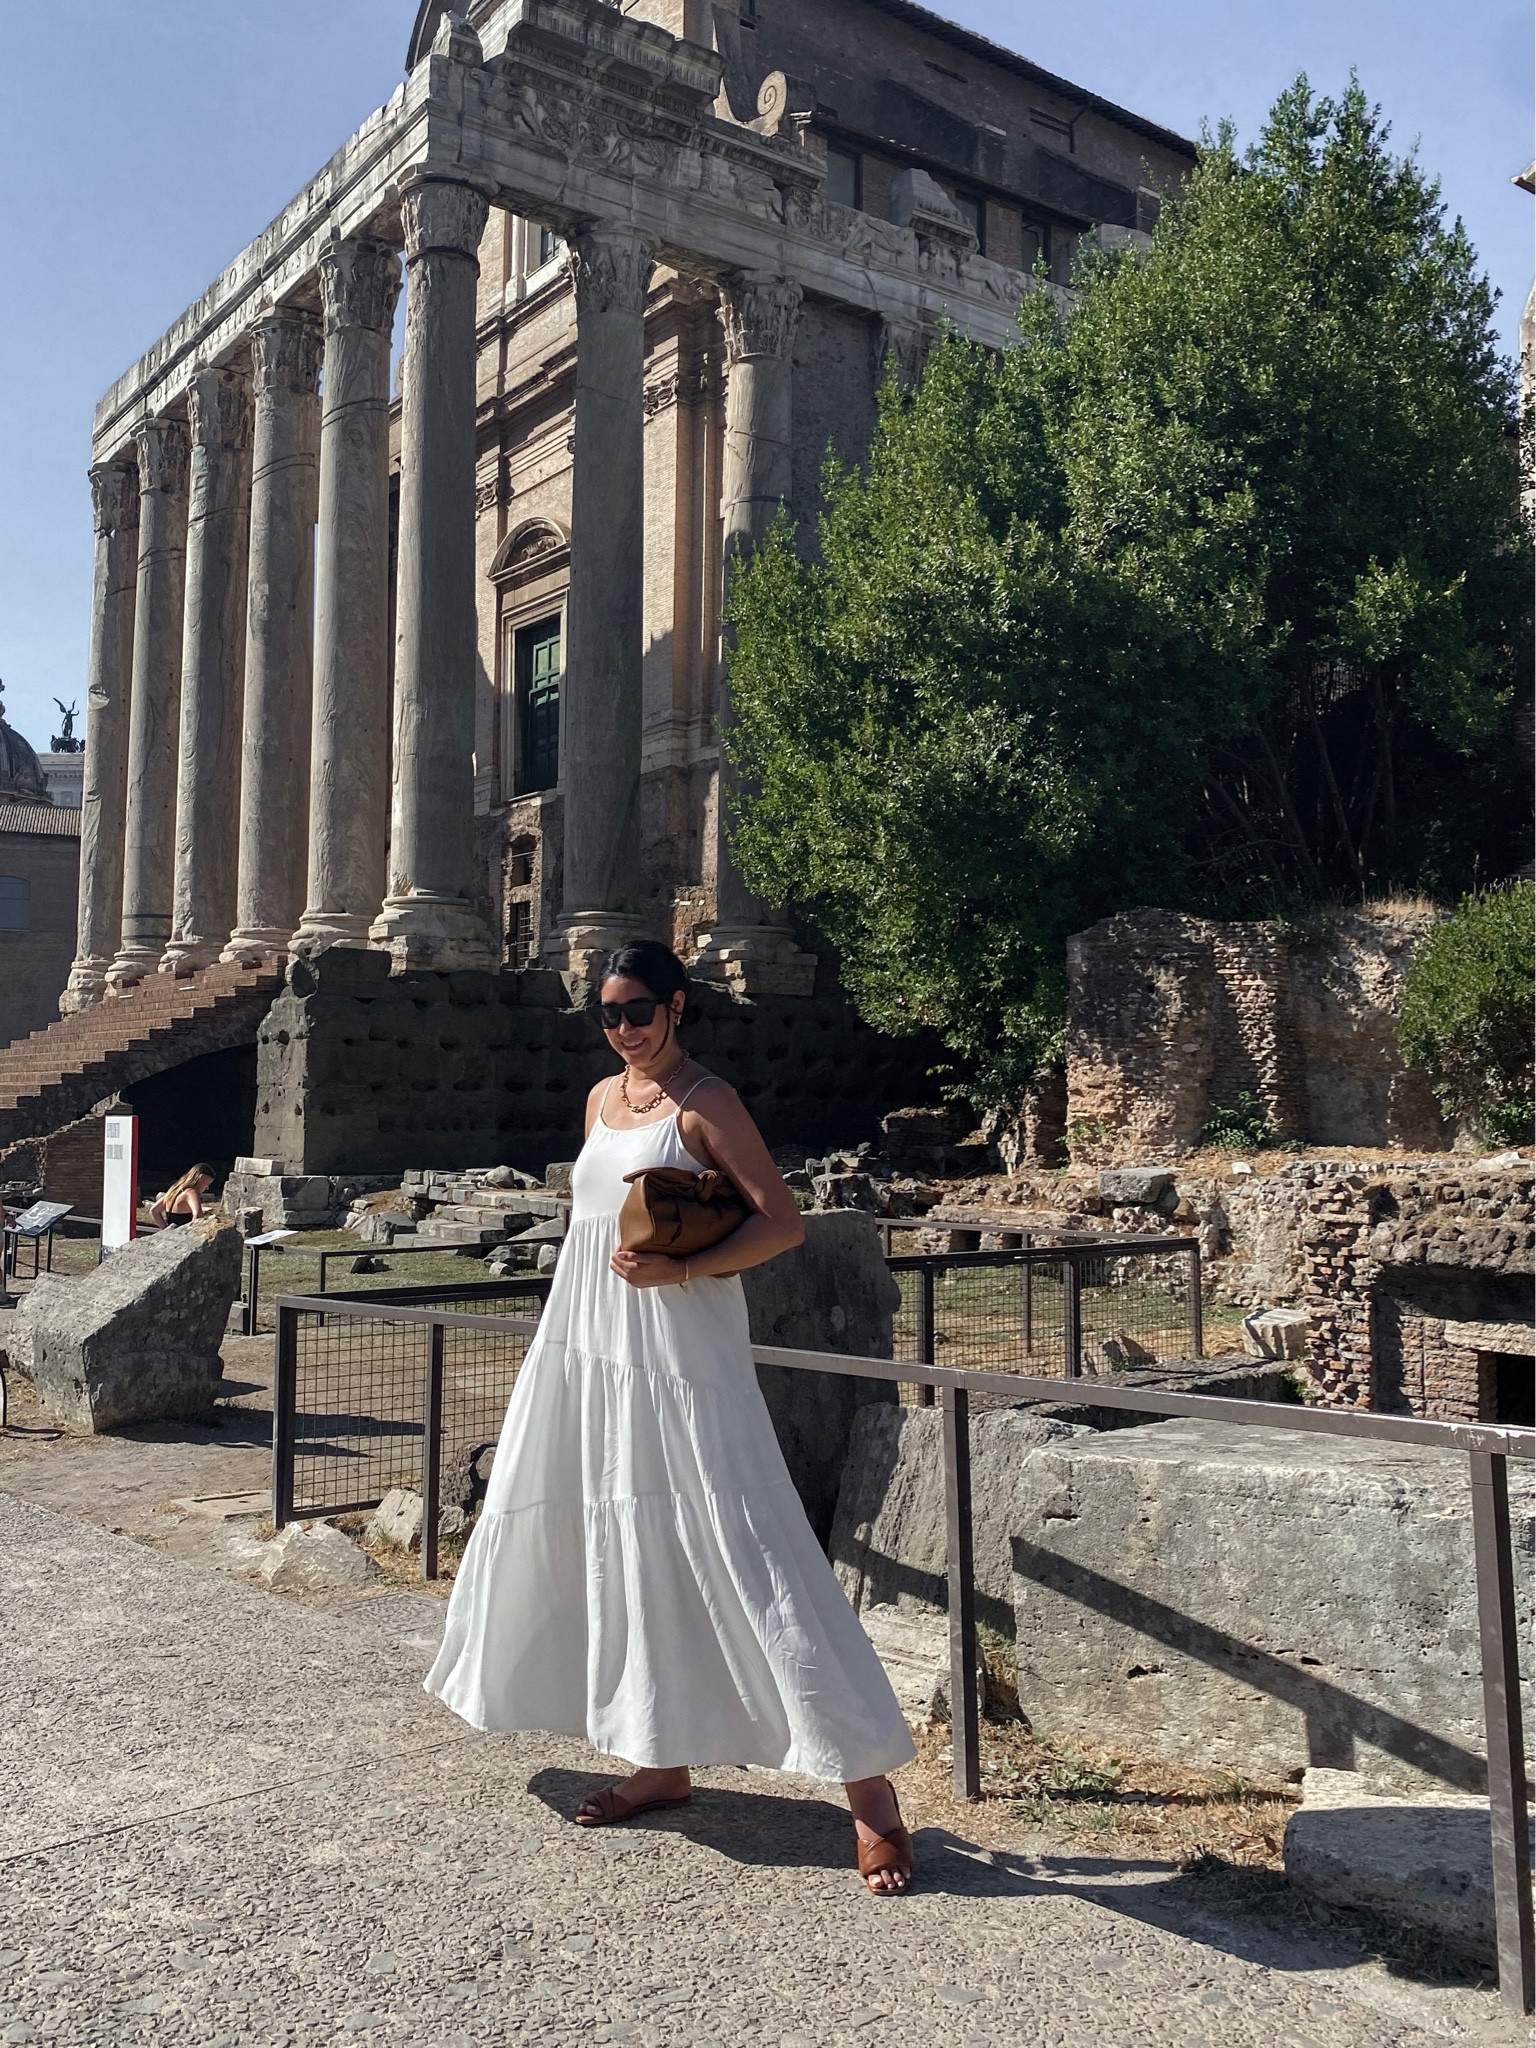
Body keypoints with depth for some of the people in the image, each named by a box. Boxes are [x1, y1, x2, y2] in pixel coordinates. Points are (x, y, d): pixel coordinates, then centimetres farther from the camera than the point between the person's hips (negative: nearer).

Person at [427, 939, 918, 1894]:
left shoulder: (705, 1101, -8)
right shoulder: (603, 1099, 15)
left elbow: (783, 1220, -13)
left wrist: (679, 1269, -22)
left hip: (681, 1355, -8)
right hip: (592, 1351, 8)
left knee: (740, 1552, -11)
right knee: (623, 1549, 12)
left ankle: (871, 1789, -5)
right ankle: (662, 1759, 28)